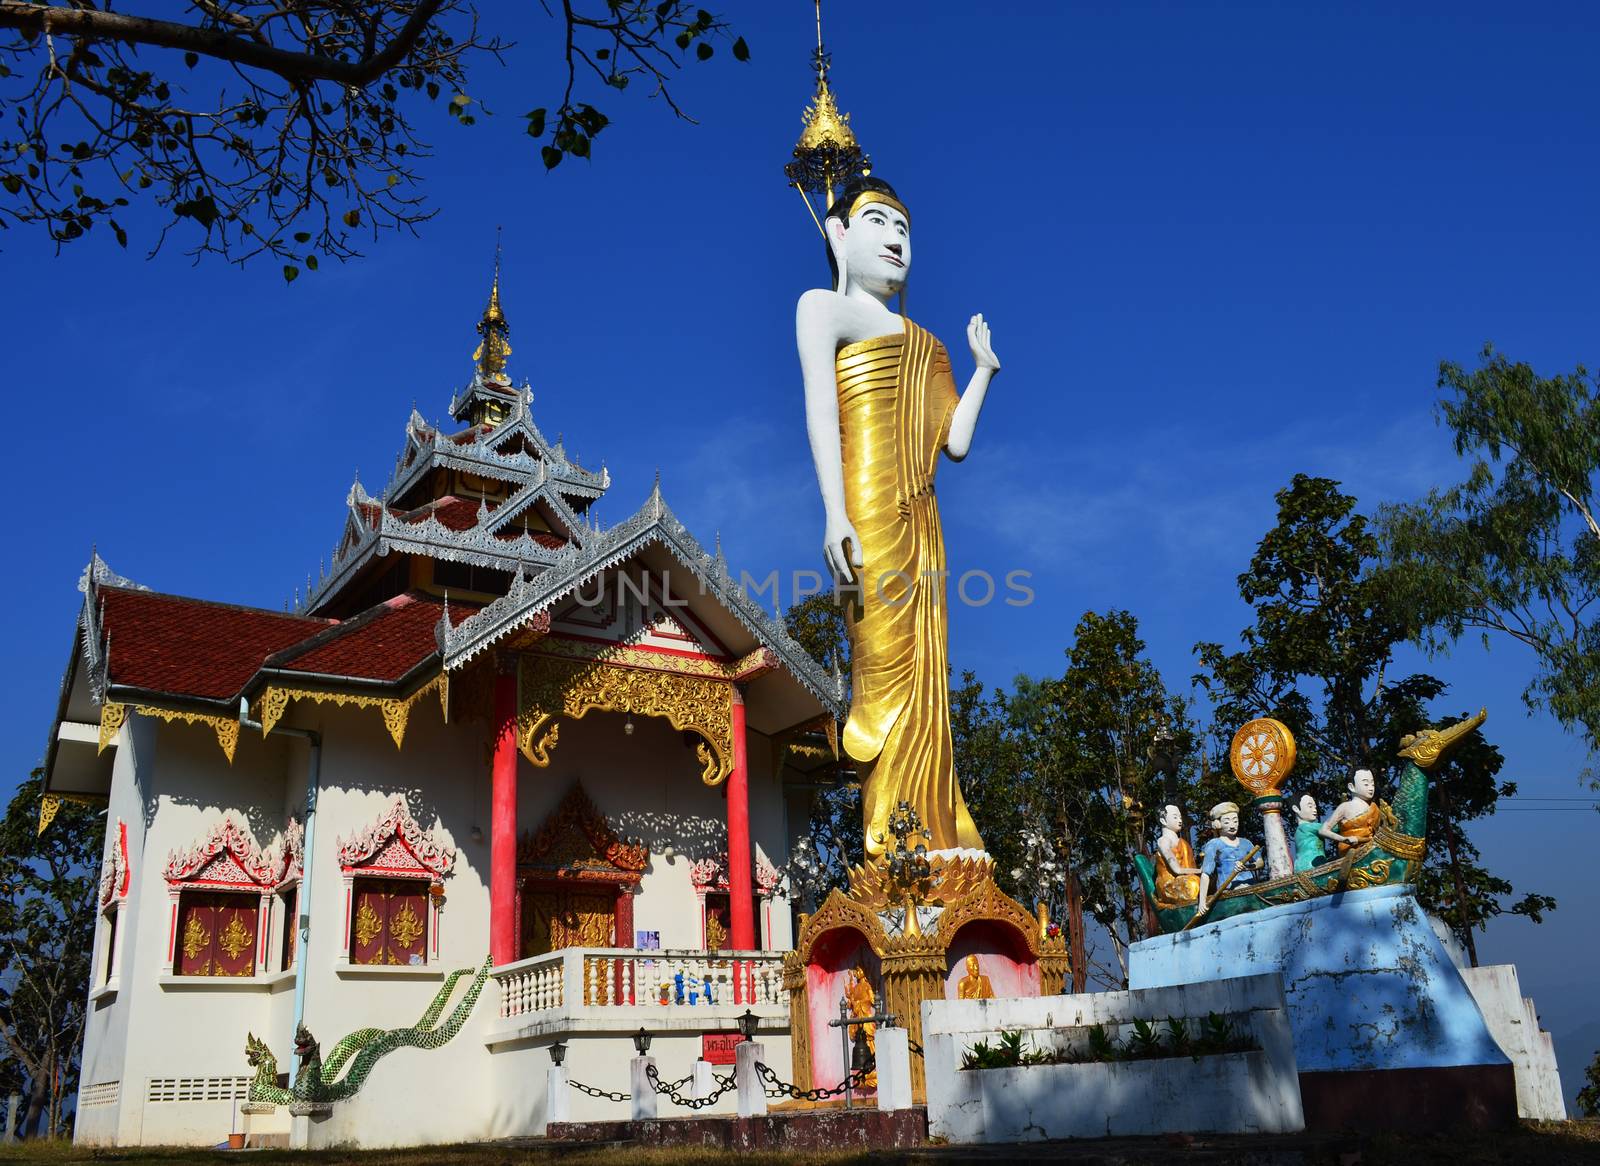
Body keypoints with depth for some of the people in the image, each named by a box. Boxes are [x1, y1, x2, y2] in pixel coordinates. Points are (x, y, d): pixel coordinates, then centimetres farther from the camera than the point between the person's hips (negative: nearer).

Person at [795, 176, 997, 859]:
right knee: (889, 680, -15)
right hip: (869, 510, -7)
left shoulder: (921, 345, 28)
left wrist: (983, 368, 24)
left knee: (925, 688, 0)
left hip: (919, 521, 7)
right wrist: (835, 513, -18)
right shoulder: (824, 304, 11)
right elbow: (820, 405, -5)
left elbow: (956, 441, 20)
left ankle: (937, 853, -1)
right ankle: (892, 856, -16)